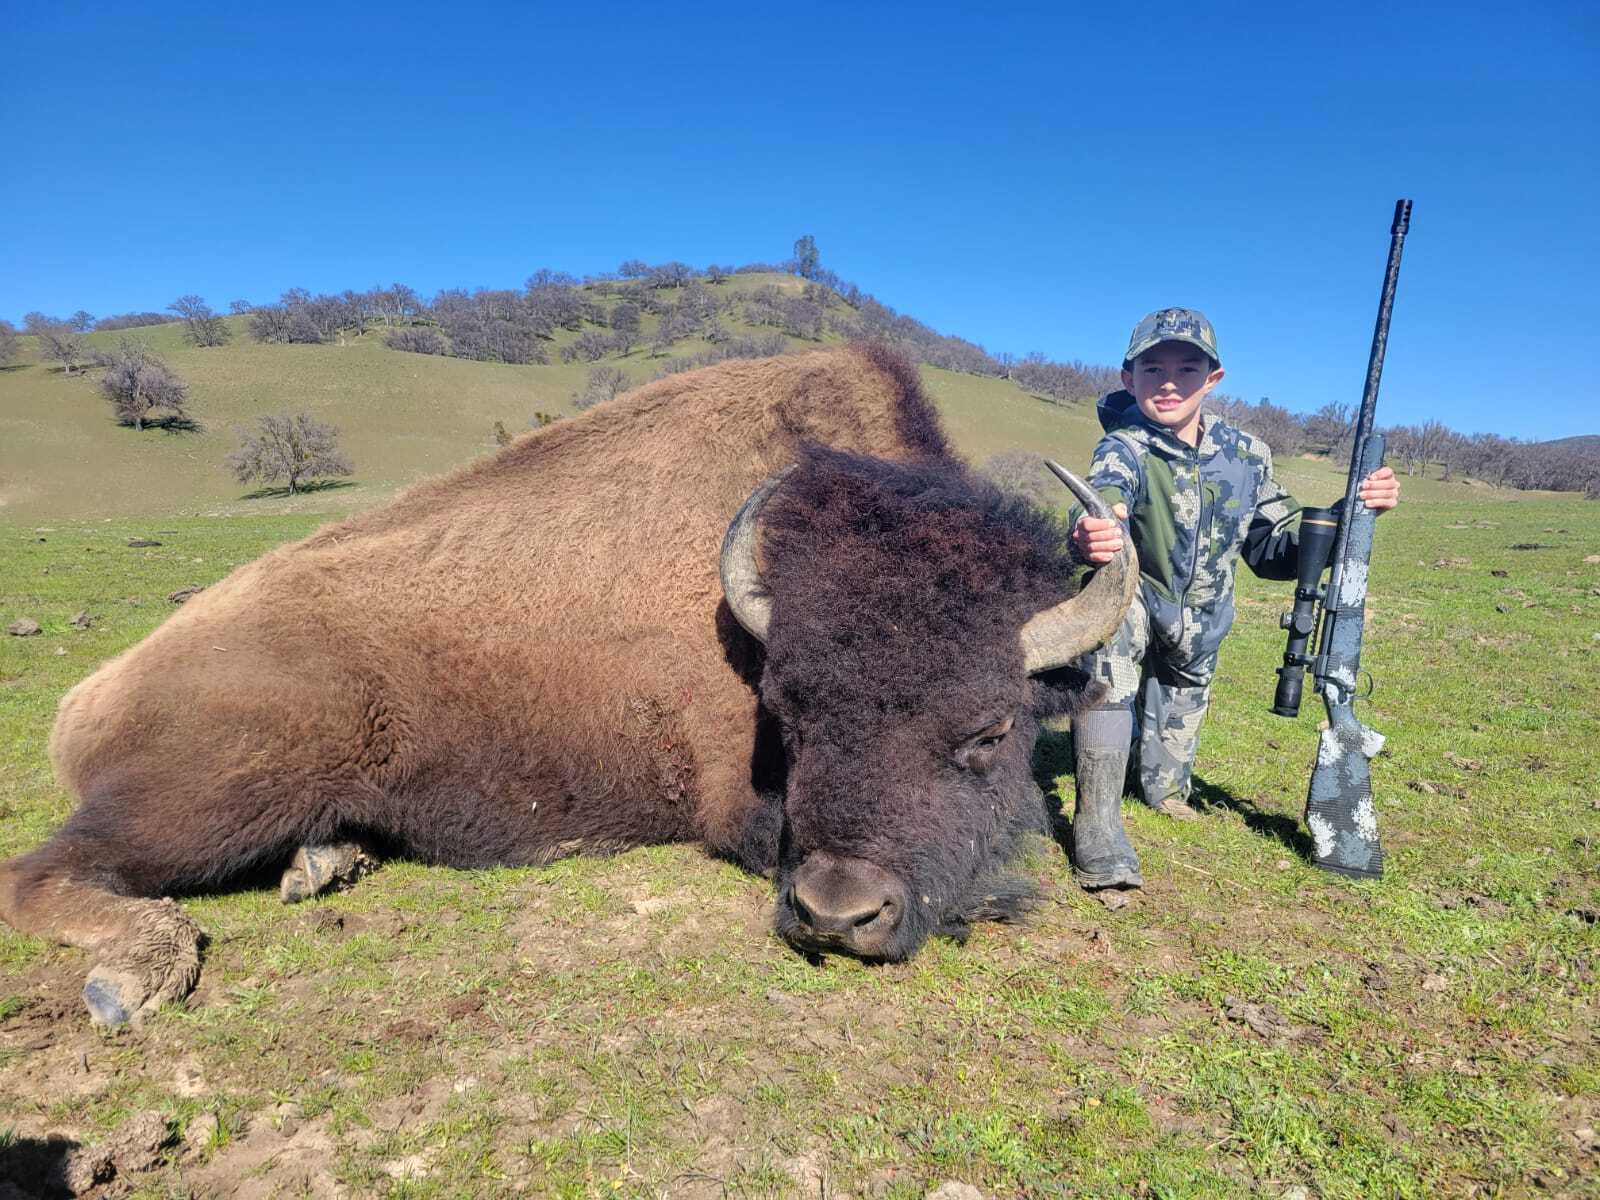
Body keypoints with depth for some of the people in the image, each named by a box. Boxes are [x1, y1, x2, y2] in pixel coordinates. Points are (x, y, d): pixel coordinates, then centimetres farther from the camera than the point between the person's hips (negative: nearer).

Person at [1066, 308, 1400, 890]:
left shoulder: (1246, 455, -9)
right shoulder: (1124, 447, -23)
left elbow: (1274, 546, 0)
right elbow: (1107, 494, -47)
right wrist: (1093, 534, -71)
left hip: (1197, 629, 5)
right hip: (1134, 606, -5)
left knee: (1184, 706, 21)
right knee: (1114, 612, -37)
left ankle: (1166, 786, 60)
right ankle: (1097, 820, -34)